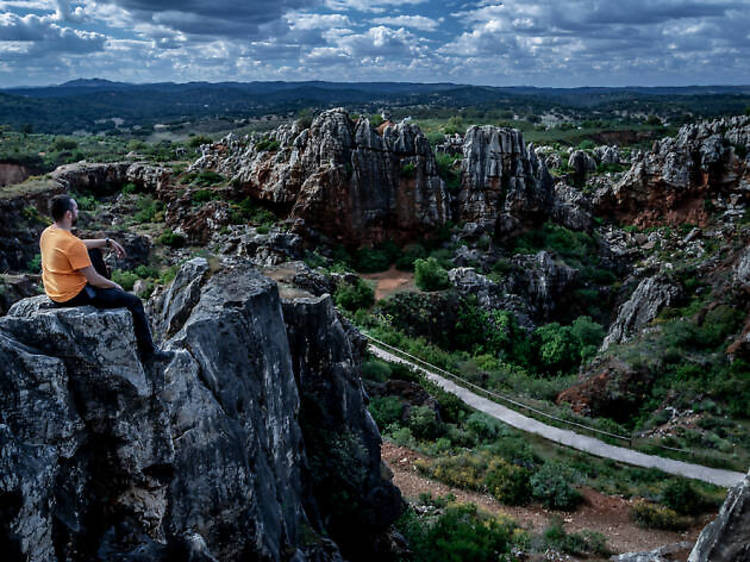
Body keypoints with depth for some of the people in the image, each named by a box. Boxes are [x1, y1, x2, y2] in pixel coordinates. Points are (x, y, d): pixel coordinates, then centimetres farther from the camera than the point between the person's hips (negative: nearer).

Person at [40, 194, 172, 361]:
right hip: (74, 296, -9)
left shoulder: (47, 233, -1)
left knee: (94, 252, 25)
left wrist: (108, 242, 12)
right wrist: (115, 286, -3)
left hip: (53, 292, 9)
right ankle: (148, 352, 8)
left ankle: (106, 287, 40)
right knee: (134, 302, -1)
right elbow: (94, 280, -22)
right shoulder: (72, 243, -28)